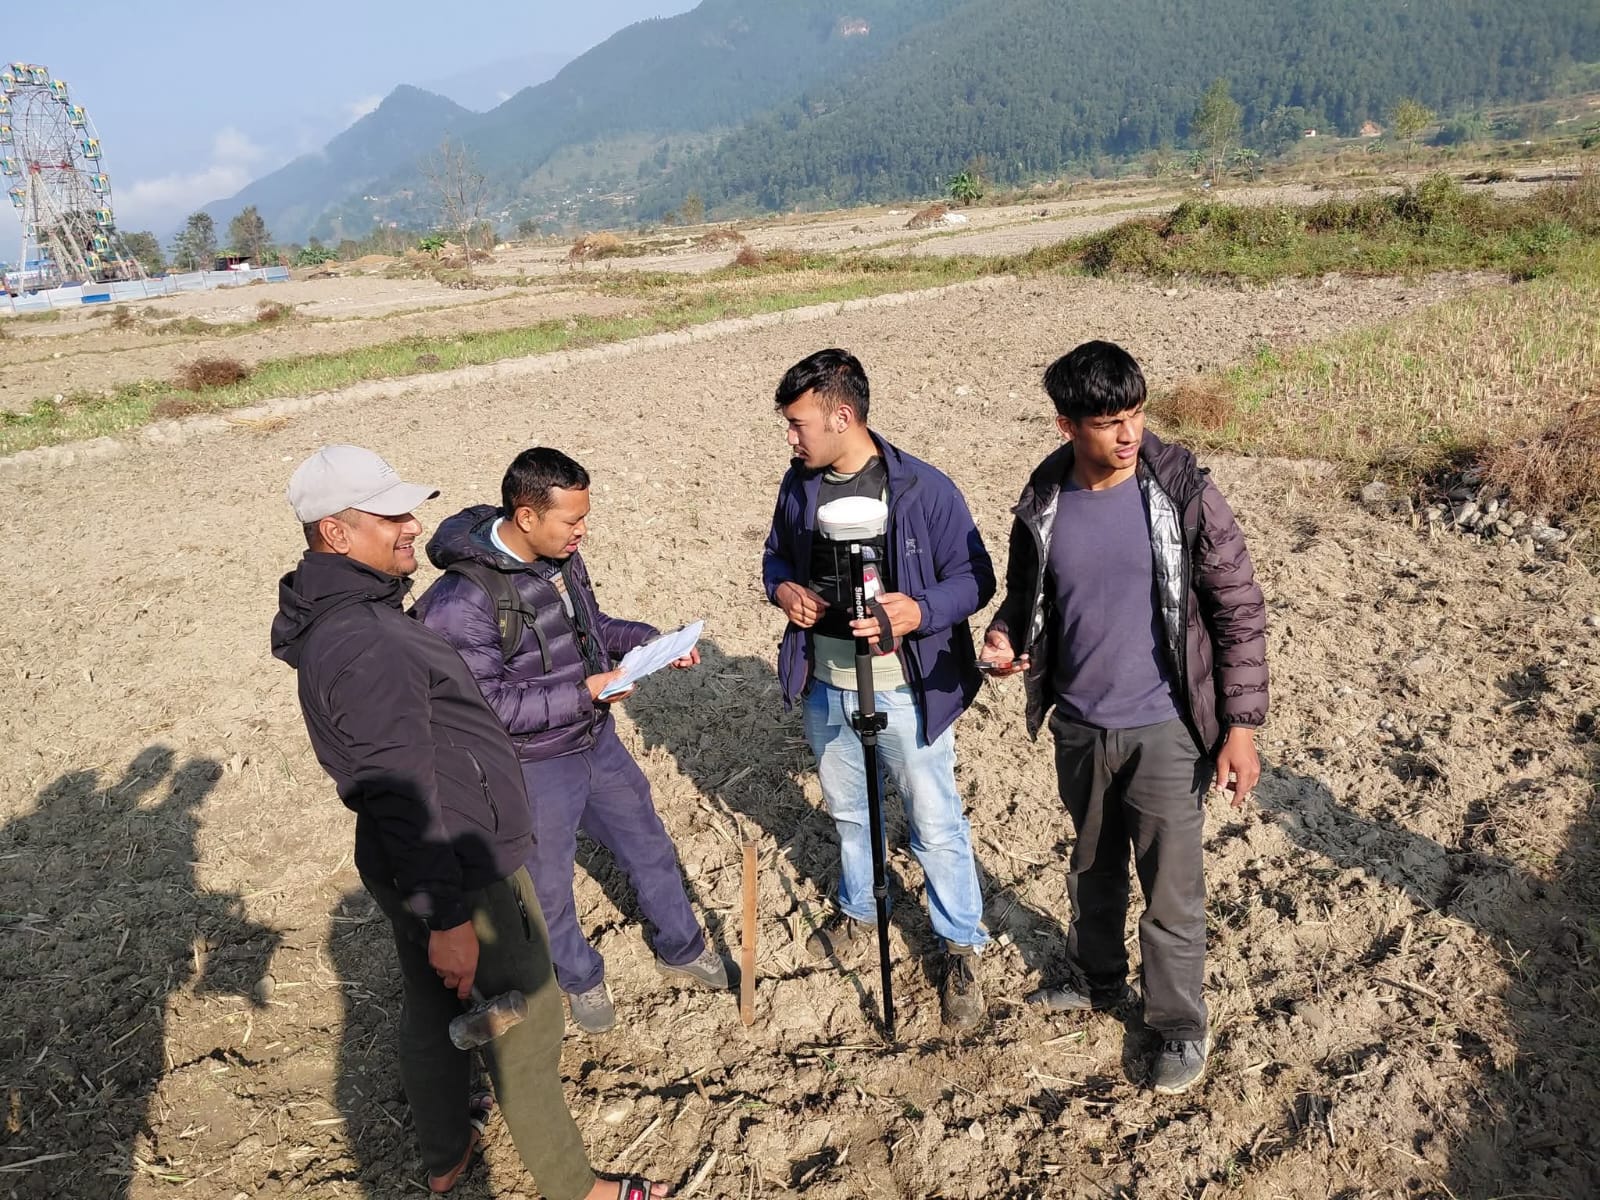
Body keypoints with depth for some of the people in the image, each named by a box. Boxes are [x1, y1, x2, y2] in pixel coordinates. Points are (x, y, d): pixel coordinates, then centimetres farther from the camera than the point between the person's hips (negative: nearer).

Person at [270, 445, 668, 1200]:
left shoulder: (341, 618, 6)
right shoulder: (363, 648, -28)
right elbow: (400, 799, -28)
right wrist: (446, 915, -23)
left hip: (418, 869, 10)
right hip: (461, 873, -10)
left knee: (433, 1010, 25)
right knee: (525, 1028, 7)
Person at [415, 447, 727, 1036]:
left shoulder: (561, 556, -6)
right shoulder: (463, 600, -29)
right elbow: (483, 704, -26)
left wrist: (649, 640, -6)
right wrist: (582, 694, -28)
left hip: (598, 741, 7)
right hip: (534, 767, -6)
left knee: (649, 846, 22)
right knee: (549, 886, 16)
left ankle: (681, 948, 47)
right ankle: (581, 979, 45)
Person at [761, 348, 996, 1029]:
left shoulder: (925, 489, -17)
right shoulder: (799, 485, -1)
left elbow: (975, 578, -12)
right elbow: (776, 555, 14)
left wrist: (920, 611, -30)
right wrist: (782, 589, -8)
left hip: (906, 693, -5)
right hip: (824, 690, 6)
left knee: (935, 825, 7)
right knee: (847, 810, 25)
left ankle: (962, 949, 28)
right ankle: (858, 911, 50)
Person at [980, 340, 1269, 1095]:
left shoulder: (1183, 493, -15)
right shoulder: (1042, 504, -5)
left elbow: (1240, 609, -10)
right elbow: (1025, 599, 9)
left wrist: (1241, 725, -12)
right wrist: (1003, 639, -14)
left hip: (1163, 729, -4)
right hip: (1078, 727, 4)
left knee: (1171, 889, 8)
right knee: (1092, 868, 23)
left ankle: (1181, 1026, 30)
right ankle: (1097, 980, 47)